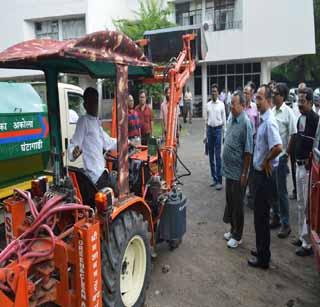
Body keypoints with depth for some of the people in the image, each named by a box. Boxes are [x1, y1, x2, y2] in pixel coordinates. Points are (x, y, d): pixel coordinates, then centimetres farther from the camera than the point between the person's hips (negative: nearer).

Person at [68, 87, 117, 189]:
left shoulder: (97, 122, 18)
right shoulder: (83, 121, -9)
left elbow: (107, 142, 31)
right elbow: (74, 144, -19)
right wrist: (74, 152, -39)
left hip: (102, 170, 9)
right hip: (95, 173, -9)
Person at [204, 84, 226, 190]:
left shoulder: (221, 104, -2)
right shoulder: (208, 104, 9)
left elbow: (224, 120, 0)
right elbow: (206, 120, 13)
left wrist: (224, 133, -4)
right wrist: (205, 135, 12)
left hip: (218, 129, -4)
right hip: (210, 129, 4)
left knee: (218, 156, -5)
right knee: (211, 156, 9)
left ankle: (219, 180, 2)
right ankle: (214, 178, 20)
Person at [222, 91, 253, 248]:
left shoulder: (246, 123, -18)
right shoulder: (231, 119, 6)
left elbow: (248, 151, -17)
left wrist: (244, 174, -17)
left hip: (238, 172, -8)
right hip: (228, 170, 8)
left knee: (237, 204, 5)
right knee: (229, 201, 18)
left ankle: (237, 236, 21)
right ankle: (233, 229, 35)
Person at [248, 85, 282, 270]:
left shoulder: (270, 122, -21)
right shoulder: (263, 120, 8)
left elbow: (278, 147, -34)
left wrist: (267, 161, -20)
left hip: (265, 175, -9)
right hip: (260, 173, 9)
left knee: (262, 216, 2)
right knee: (259, 214, 19)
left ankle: (263, 259, 17)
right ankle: (261, 249, 35)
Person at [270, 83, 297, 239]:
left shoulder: (288, 112, -12)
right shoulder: (272, 111, 7)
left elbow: (293, 135, -12)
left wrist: (287, 154, -11)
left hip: (281, 156, -6)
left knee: (281, 191, 2)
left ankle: (285, 224, 15)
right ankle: (276, 217, 31)